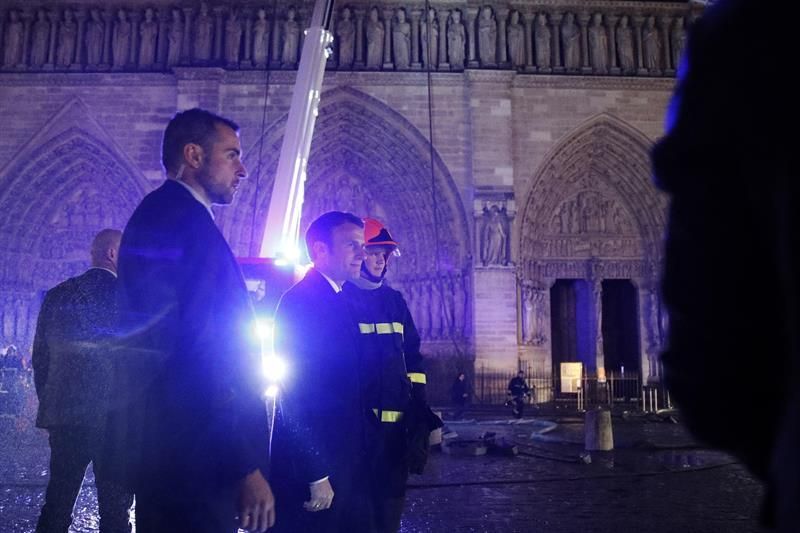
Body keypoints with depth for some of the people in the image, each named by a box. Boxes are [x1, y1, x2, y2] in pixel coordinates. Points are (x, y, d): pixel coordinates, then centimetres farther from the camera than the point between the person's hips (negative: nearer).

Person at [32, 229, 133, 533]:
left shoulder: (56, 296, 6)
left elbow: (40, 359, 10)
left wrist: (49, 405, 20)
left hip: (64, 416, 5)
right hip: (116, 417, -5)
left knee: (56, 504, 15)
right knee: (114, 508, 4)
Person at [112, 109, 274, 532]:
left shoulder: (155, 214, 15)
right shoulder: (186, 220, -17)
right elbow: (206, 349, -25)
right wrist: (247, 465, -22)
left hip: (161, 442, 10)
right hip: (193, 450, -10)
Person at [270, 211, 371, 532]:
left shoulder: (337, 301, 11)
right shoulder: (300, 301, -16)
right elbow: (296, 394, -20)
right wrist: (316, 474, -20)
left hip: (341, 458, 9)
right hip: (312, 462, -9)